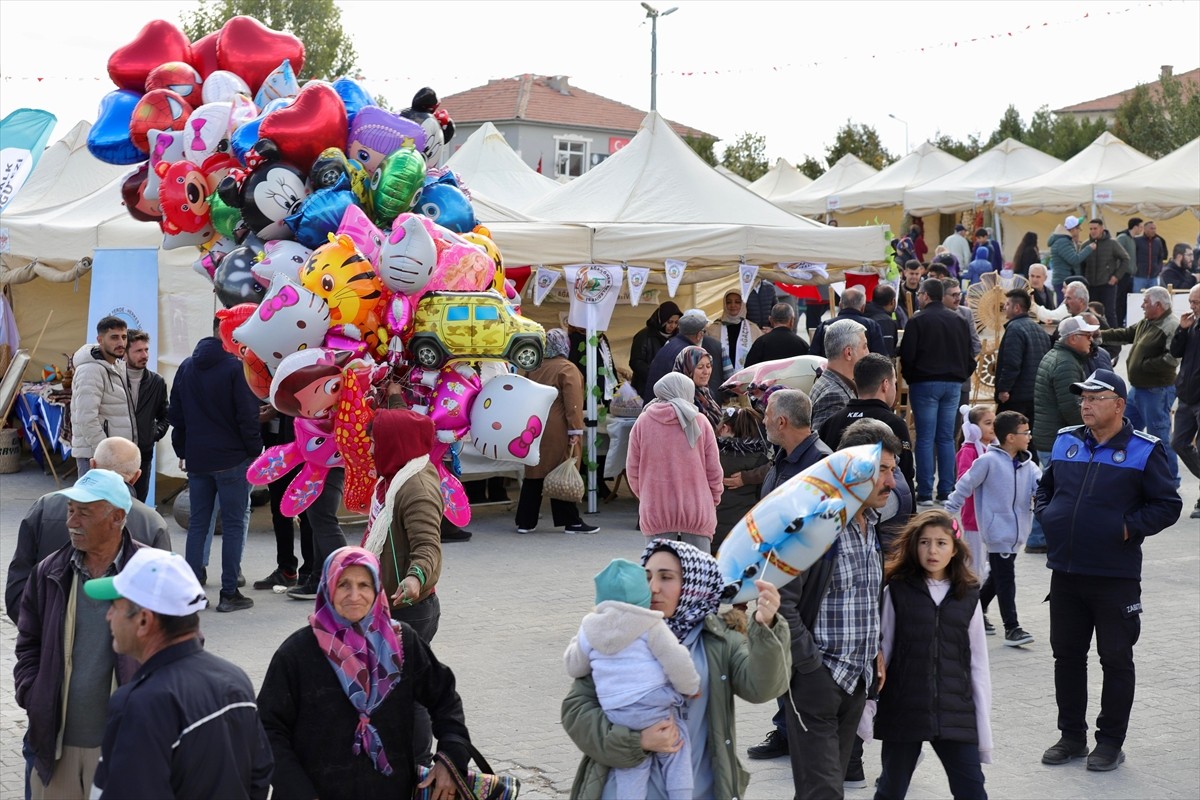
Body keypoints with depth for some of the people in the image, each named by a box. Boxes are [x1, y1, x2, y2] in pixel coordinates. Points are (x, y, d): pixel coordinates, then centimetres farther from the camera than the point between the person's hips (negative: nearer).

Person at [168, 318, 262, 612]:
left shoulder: (187, 367, 9)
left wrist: (182, 450, 20)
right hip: (231, 459, -6)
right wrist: (255, 451, -4)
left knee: (197, 523, 11)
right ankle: (229, 593, 1)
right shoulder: (237, 368, -12)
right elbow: (248, 417, -14)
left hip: (196, 459, 6)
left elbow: (175, 414, 14)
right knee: (234, 523, 1)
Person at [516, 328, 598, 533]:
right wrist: (575, 430, -17)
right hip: (557, 432, -6)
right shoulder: (567, 369, -10)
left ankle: (525, 522, 12)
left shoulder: (535, 369, 12)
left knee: (534, 474, 10)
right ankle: (571, 521, 2)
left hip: (535, 430, 7)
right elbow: (573, 403, -16)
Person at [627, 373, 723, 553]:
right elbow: (714, 469, 1)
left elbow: (632, 469, 6)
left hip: (655, 510, 1)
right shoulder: (700, 422, -1)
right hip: (697, 510, -1)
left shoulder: (643, 422, 1)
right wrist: (714, 501, 15)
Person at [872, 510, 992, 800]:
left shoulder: (968, 597, 4)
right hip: (903, 711, -1)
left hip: (955, 716, 1)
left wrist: (984, 731, 4)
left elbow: (978, 666, 6)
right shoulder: (896, 591, -1)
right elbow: (879, 655, 1)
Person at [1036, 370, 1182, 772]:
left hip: (1115, 576, -5)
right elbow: (1045, 488, 23)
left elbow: (1168, 505, -4)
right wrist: (1046, 517, 6)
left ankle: (1111, 742, 15)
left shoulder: (1144, 450, -5)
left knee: (1116, 659, 5)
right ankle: (1072, 736, 24)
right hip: (1065, 570, 5)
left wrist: (1129, 528, -13)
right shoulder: (1065, 442, 9)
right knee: (1066, 654, 12)